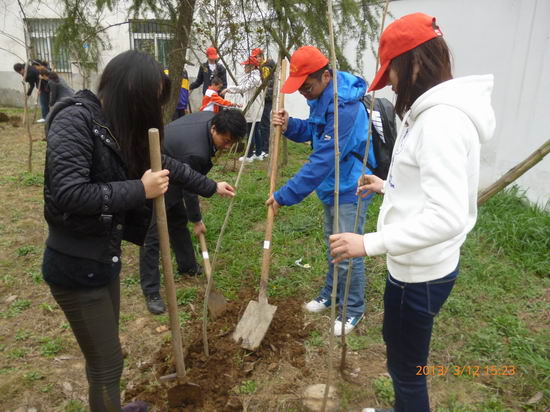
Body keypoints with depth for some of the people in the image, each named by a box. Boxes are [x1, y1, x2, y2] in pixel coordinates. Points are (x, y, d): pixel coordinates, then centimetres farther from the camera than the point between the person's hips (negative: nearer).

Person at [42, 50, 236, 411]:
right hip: (76, 265, -8)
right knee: (107, 361, 5)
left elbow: (164, 164, 19)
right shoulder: (75, 119, -19)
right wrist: (141, 190, -21)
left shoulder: (120, 126, 7)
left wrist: (210, 187, 27)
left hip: (105, 256, 8)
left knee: (105, 352, 24)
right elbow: (68, 193, -27)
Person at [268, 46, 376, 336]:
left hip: (349, 189, -9)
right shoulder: (322, 97, 2)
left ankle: (353, 311, 21)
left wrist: (286, 195, -27)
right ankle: (331, 295, 41)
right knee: (332, 246, 22)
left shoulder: (344, 106, -29)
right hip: (332, 187, 10)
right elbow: (313, 131, 15)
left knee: (347, 254, 0)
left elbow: (323, 160, -31)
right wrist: (289, 125, -8)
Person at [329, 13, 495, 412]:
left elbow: (448, 217, -32)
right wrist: (389, 186, 24)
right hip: (415, 265, 11)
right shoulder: (435, 111, 7)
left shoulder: (442, 120, -25)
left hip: (419, 274, -11)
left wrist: (371, 243, -29)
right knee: (397, 344, 30)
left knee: (407, 370, 11)